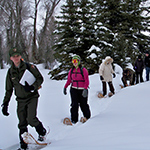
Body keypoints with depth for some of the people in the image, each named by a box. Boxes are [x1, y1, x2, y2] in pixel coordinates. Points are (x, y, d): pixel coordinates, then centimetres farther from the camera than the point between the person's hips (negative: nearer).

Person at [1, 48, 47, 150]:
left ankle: (42, 133, 10)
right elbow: (9, 90, 13)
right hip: (21, 100, 4)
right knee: (22, 124, 3)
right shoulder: (10, 72, 6)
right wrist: (5, 104, 9)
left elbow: (40, 78, -1)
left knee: (31, 119, -18)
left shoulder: (29, 67, -5)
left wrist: (32, 87, -20)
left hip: (32, 97, -4)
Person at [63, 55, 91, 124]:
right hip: (74, 90, 3)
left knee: (83, 104, 4)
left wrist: (85, 89, -22)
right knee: (74, 104, -5)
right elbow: (69, 80, 17)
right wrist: (65, 87, 12)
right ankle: (74, 119, 1)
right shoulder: (71, 70, 8)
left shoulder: (83, 70, -7)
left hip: (82, 90, -3)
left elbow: (87, 81, -11)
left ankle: (87, 117, 26)